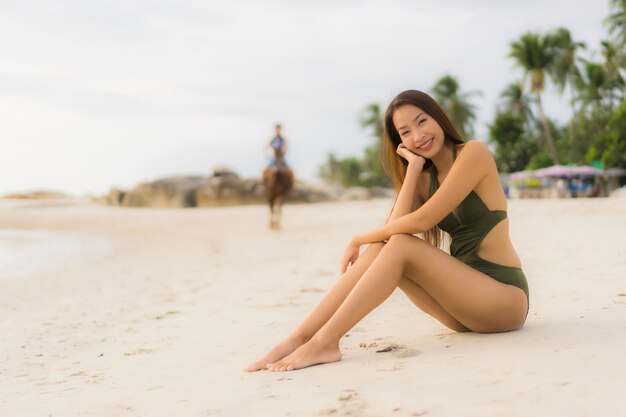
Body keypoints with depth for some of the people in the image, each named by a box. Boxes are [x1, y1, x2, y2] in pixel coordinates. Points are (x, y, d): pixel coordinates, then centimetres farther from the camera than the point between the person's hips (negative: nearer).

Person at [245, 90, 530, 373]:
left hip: (504, 296, -6)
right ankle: (299, 338, -20)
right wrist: (413, 169, -6)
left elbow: (420, 221, -18)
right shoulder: (425, 178, 12)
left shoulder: (473, 152, -9)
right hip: (465, 307, 6)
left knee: (401, 246, -22)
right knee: (380, 249, -13)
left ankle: (325, 341, -28)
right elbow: (395, 227, -7)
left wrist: (360, 239, -7)